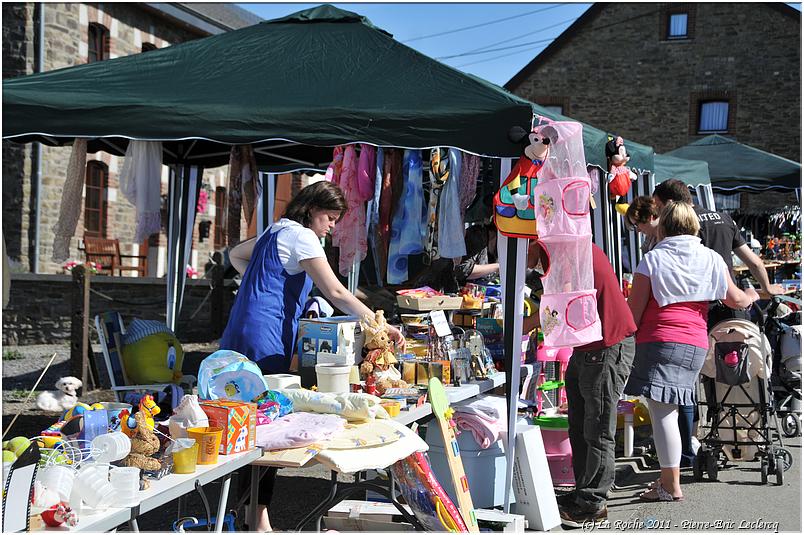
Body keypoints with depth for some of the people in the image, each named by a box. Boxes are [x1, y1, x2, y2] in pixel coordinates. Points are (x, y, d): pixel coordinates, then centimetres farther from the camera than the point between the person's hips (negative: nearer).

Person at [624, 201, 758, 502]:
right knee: (668, 410, 14)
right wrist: (752, 296, 41)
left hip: (658, 342, -5)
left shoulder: (653, 259, -1)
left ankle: (671, 486, -4)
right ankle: (668, 476, 22)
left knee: (661, 412, -4)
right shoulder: (711, 259, 10)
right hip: (696, 344, 5)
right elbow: (736, 300, 19)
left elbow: (634, 310, -2)